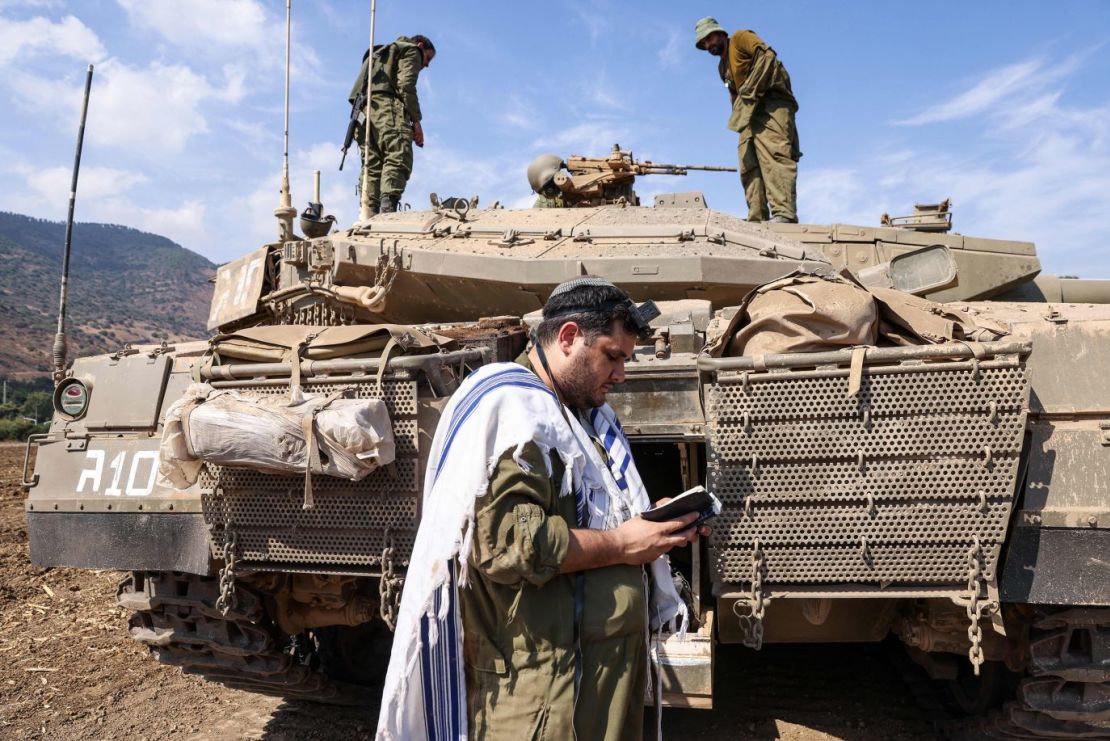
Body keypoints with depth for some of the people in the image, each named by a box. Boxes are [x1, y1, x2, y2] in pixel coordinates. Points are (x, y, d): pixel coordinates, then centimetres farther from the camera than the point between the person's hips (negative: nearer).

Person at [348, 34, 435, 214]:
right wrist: (416, 120, -7)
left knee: (371, 165, 1)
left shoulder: (382, 53, 39)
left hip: (361, 109, 8)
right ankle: (388, 207, -39)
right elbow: (406, 86, -5)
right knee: (398, 158, -20)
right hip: (386, 106, -8)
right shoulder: (411, 51, 15)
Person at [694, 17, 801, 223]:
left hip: (772, 102, -9)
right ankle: (757, 220, -10)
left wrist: (750, 92, -16)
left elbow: (767, 56, -12)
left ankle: (784, 214, -40)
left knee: (774, 154, -25)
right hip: (750, 113, 9)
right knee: (749, 167, -4)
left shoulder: (740, 38, 5)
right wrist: (738, 115, 4)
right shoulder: (722, 67, 28)